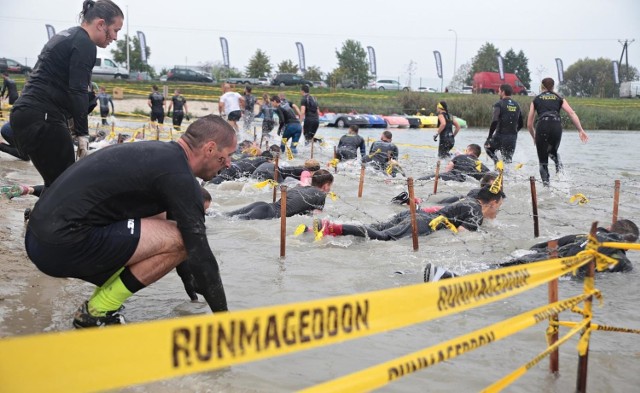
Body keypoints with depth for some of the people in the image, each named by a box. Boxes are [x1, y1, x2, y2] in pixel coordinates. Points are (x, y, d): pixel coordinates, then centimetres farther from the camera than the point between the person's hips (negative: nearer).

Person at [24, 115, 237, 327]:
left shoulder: (158, 152, 18)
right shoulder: (179, 176, -11)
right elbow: (198, 251, -11)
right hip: (64, 247, -10)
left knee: (156, 222, 19)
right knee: (178, 240, -11)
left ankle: (96, 307, 15)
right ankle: (97, 313, 0)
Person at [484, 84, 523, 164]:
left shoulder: (499, 104, -7)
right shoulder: (516, 105, 13)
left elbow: (494, 121, -19)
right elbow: (520, 124, 16)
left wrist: (489, 136, -12)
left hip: (501, 136, -5)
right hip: (513, 138, 5)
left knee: (487, 146, 23)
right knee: (508, 160, 15)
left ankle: (497, 161, 0)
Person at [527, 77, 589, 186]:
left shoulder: (536, 99, 20)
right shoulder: (560, 99, 20)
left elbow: (529, 124, 19)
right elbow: (571, 113, 5)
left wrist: (534, 137, 32)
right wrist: (580, 130, 1)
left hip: (542, 127, -1)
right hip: (556, 127, 1)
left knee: (543, 162, 9)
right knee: (552, 151, 30)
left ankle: (546, 183, -6)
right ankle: (558, 163, 0)